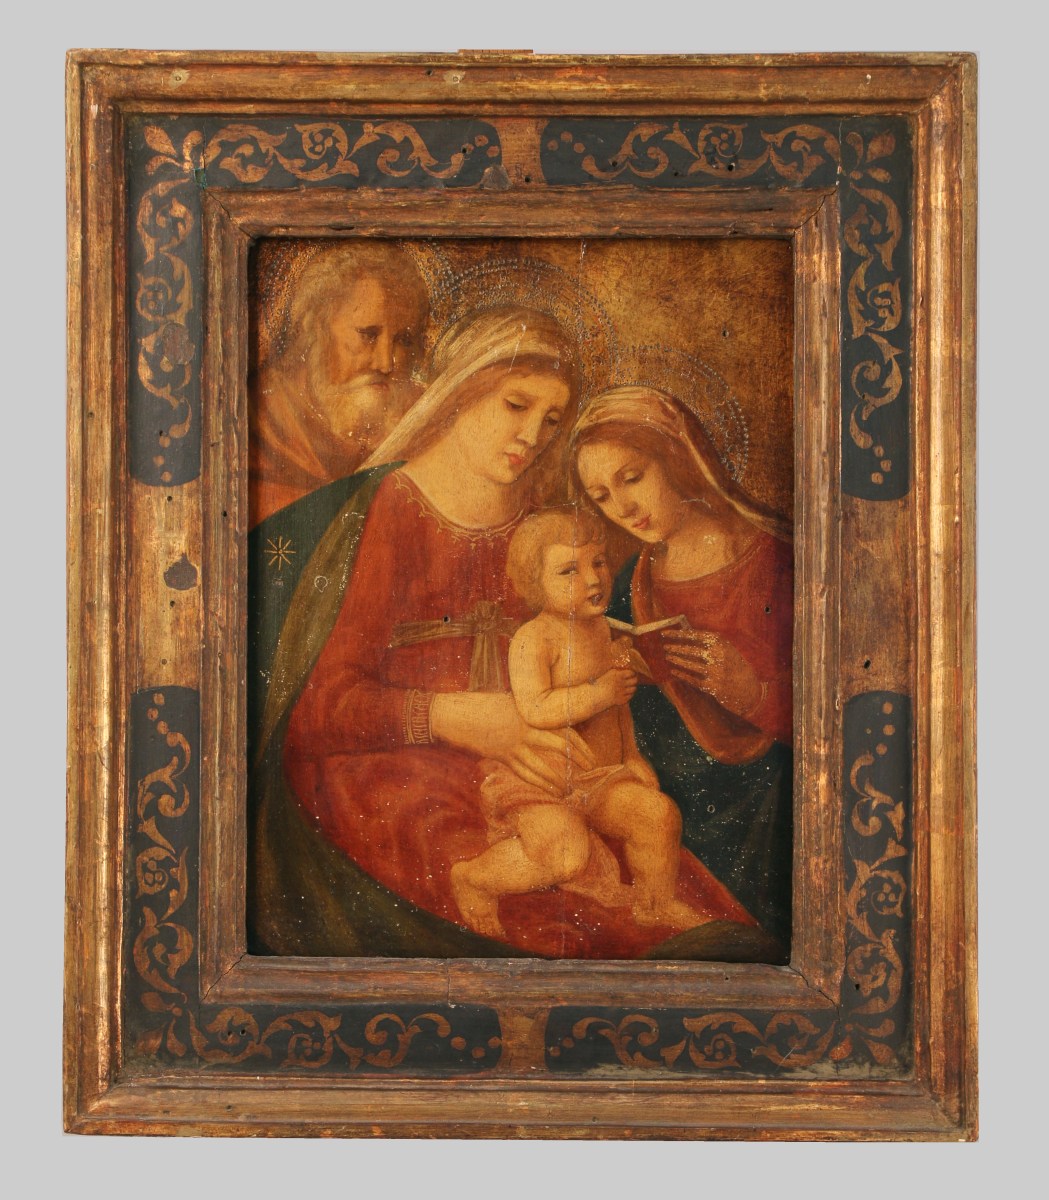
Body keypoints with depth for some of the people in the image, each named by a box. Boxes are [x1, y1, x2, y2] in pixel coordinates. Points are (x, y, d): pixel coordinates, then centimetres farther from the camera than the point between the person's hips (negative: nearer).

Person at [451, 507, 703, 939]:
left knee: (658, 813, -12)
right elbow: (535, 710, -31)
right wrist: (599, 693, -27)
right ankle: (475, 879, -3)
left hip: (600, 776, 8)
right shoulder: (534, 638, -18)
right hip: (535, 781, -7)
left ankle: (655, 903, 15)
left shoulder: (601, 628, 9)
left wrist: (630, 753, 17)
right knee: (567, 851, -29)